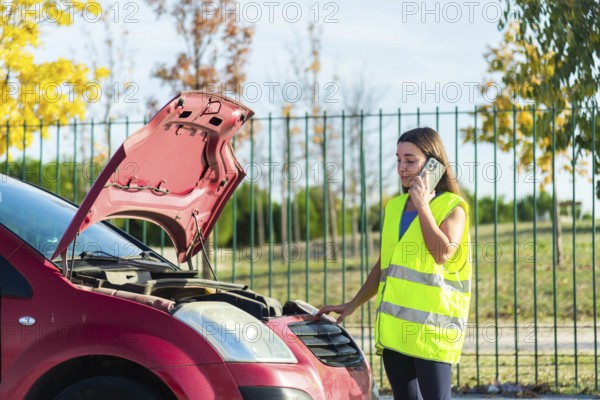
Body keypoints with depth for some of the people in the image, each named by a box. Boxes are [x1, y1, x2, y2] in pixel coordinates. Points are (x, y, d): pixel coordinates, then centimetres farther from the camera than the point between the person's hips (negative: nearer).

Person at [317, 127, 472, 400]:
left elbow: (443, 253, -18)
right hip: (393, 325, 7)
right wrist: (353, 305, 24)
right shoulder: (394, 207, 18)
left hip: (431, 322, -6)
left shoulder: (452, 207, 0)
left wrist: (422, 206, -13)